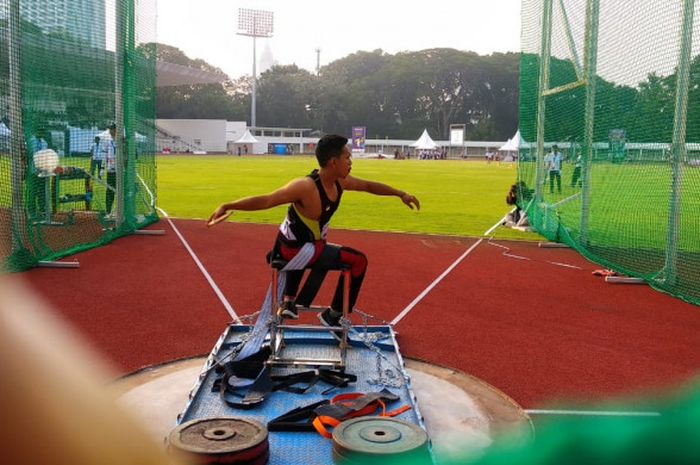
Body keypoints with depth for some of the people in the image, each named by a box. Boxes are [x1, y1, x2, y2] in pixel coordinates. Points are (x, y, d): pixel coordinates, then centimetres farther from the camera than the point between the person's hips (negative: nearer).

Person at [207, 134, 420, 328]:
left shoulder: (340, 182, -4)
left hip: (295, 243, 9)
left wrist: (401, 194, 17)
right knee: (358, 261, -3)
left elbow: (368, 185, 12)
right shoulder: (306, 187, -30)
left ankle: (288, 300, 43)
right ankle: (333, 316, 9)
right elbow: (265, 200, -34)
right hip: (296, 249, -9)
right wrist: (227, 206, -38)